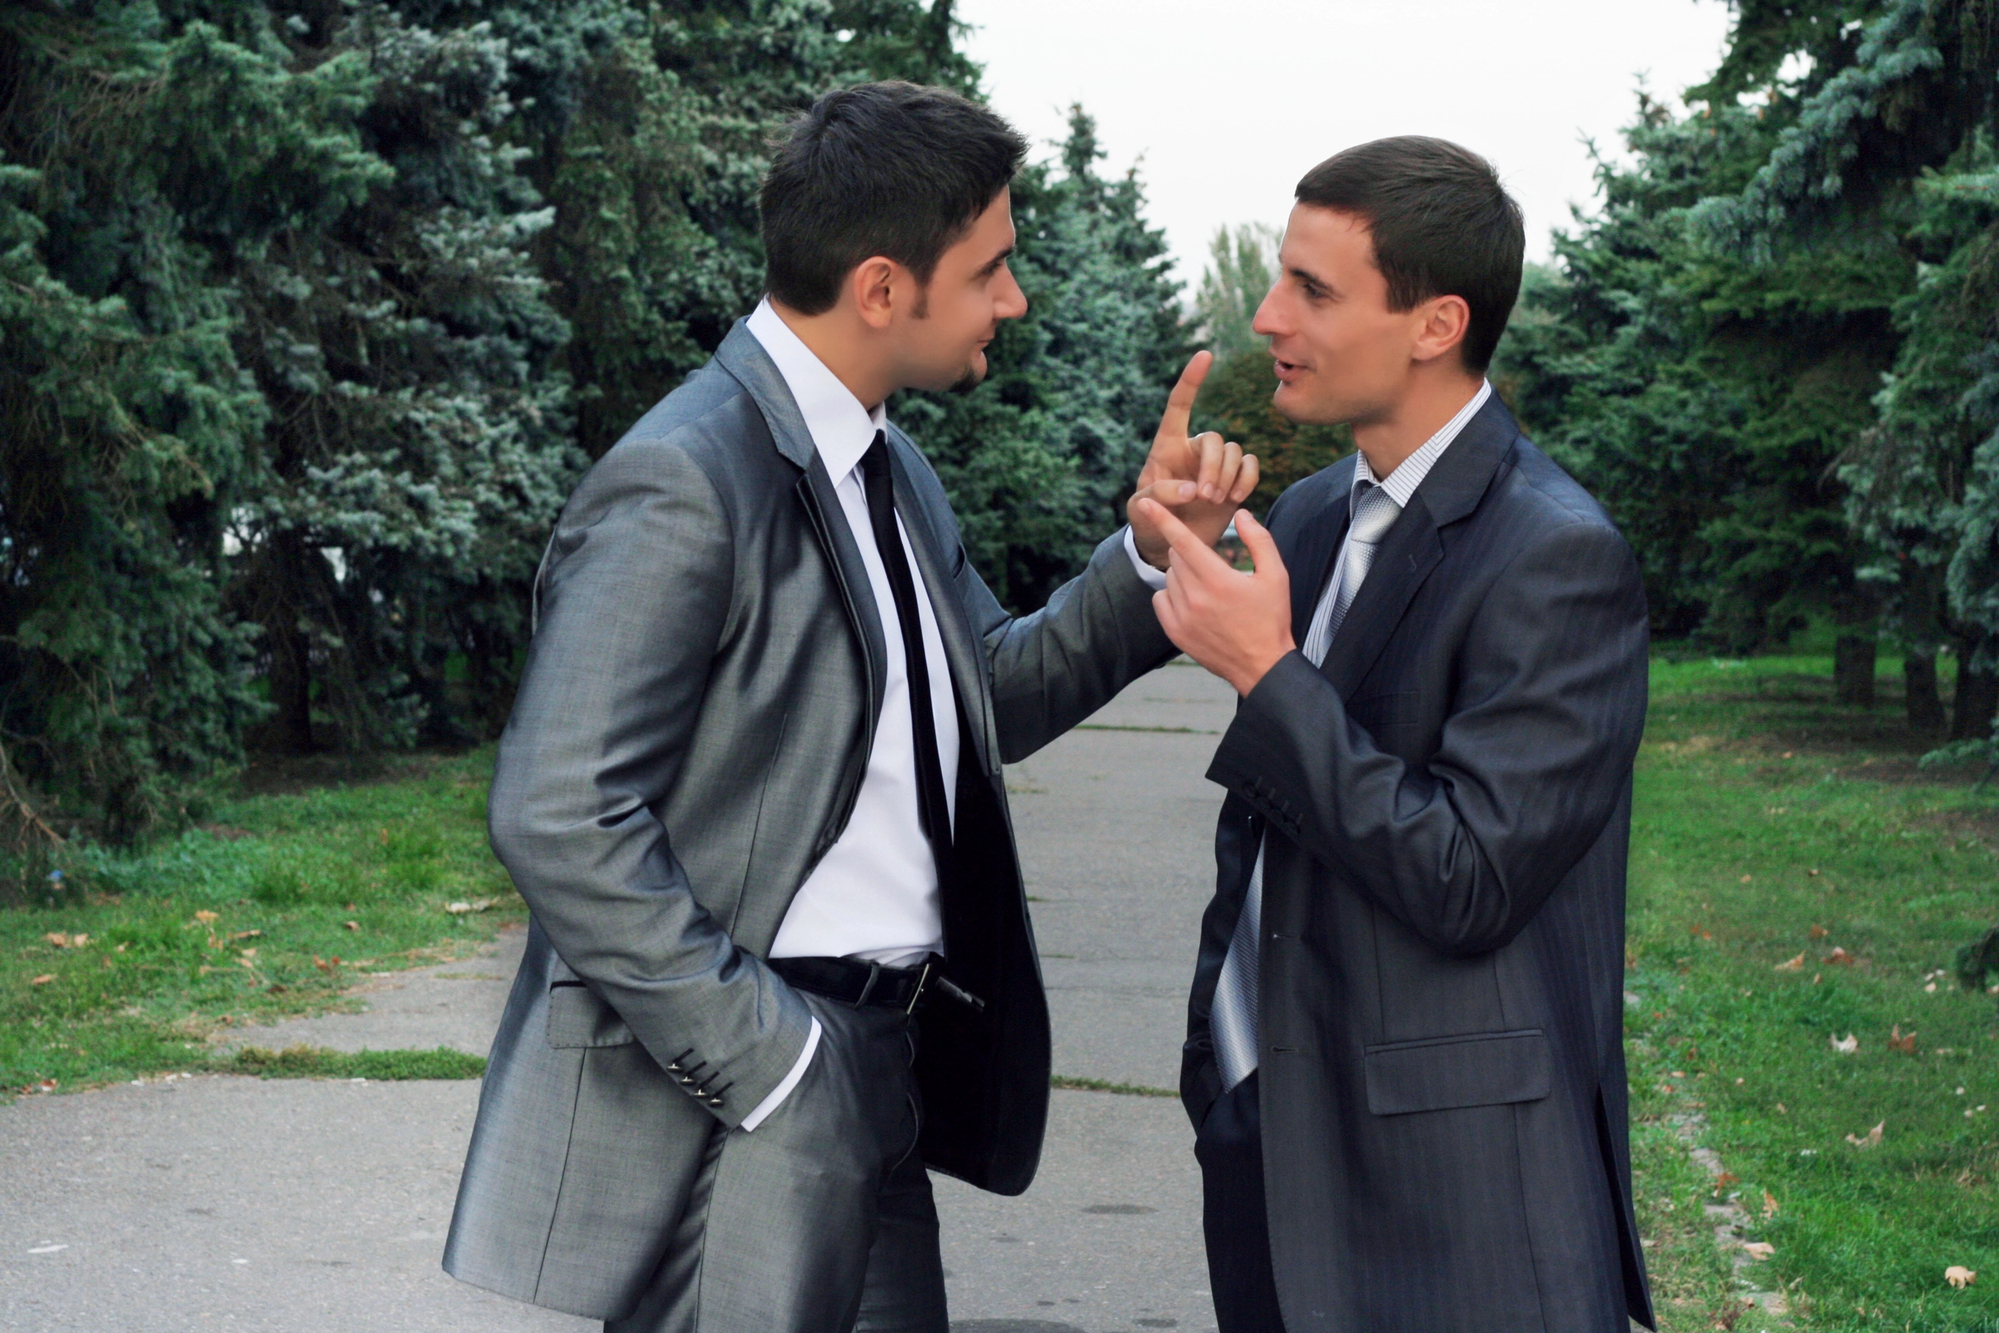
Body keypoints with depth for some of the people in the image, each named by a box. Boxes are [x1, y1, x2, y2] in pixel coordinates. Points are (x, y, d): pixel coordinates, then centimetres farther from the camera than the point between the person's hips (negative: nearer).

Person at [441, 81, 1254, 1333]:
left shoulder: (888, 467, 11)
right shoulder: (684, 486, -18)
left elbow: (992, 695, 17)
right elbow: (561, 820, -23)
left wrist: (1149, 554, 3)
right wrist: (757, 1056, -20)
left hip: (877, 1071, 9)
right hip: (742, 1101, -9)